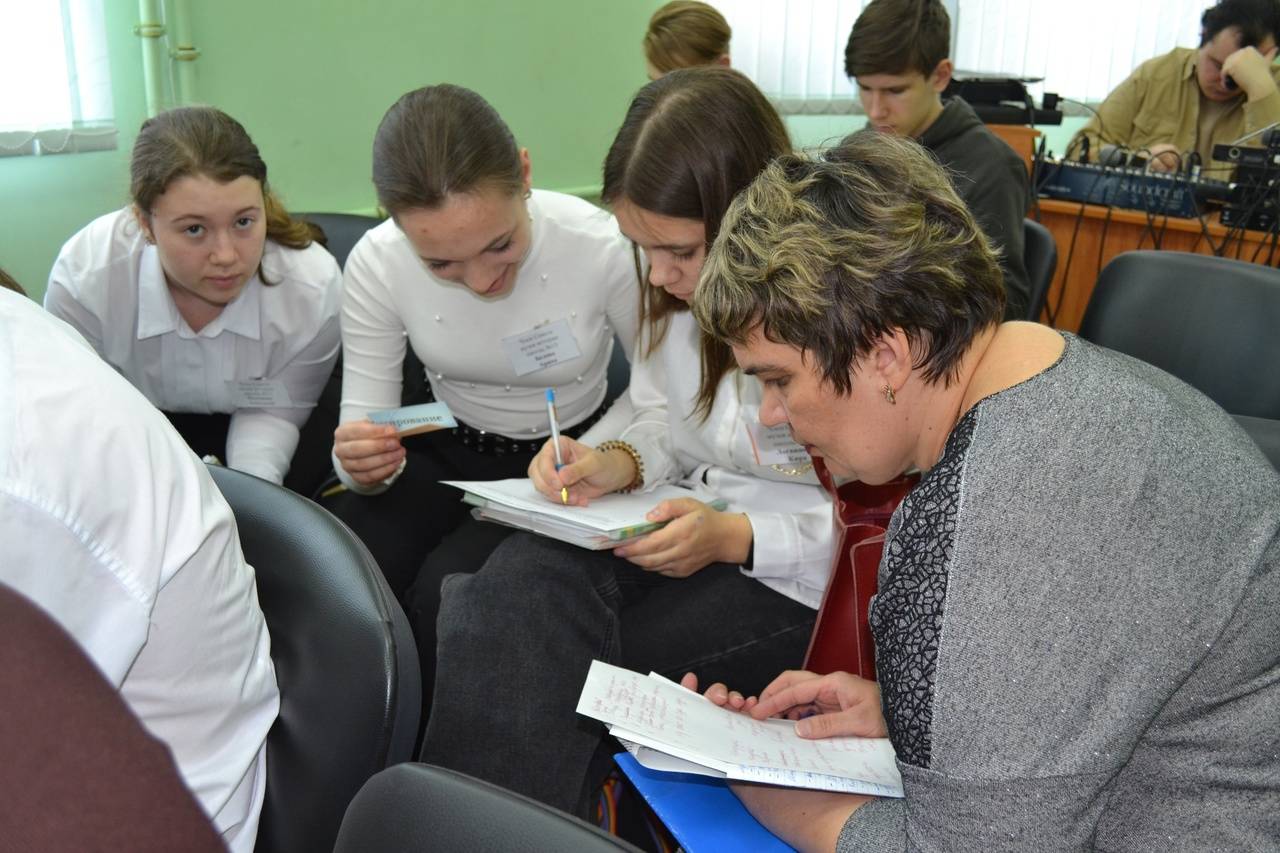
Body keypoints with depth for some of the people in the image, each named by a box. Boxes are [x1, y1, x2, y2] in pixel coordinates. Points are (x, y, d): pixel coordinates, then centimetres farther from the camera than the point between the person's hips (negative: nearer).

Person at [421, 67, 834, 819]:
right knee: (525, 585, -25)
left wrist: (737, 536, -23)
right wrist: (622, 462, -7)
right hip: (697, 521, 6)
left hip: (803, 567, -5)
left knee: (556, 667, -23)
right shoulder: (677, 290, 3)